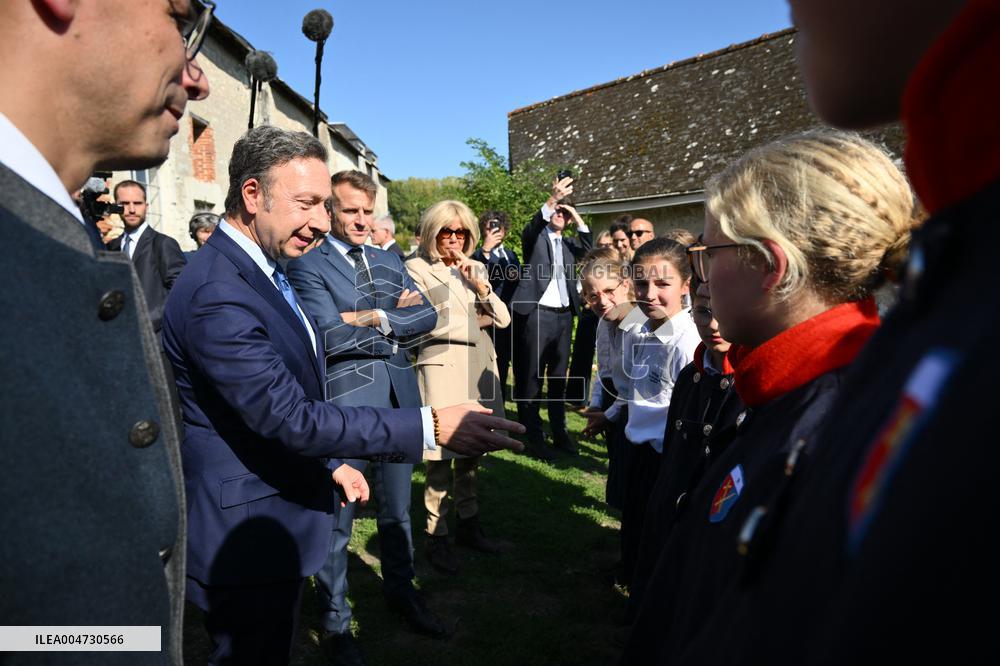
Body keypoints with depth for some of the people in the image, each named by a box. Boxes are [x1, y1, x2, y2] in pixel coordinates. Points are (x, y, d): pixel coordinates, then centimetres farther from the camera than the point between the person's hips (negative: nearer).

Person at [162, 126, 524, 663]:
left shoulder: (261, 269, 6)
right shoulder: (216, 295, -27)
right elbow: (289, 417, -30)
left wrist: (329, 463, 12)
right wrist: (431, 427, -31)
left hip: (279, 524, 9)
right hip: (245, 537, -9)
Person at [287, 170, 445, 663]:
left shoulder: (390, 262, 13)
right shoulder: (308, 264, -7)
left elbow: (427, 315, 2)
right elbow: (329, 334, -19)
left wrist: (375, 318, -12)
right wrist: (395, 316, -10)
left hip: (398, 399, 6)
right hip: (344, 404, -6)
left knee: (397, 508, 21)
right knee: (336, 517, 8)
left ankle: (400, 590, 42)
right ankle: (335, 619, 27)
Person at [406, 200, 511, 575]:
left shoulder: (476, 268, 16)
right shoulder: (418, 268, 0)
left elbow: (502, 319, 9)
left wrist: (478, 283, -5)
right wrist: (475, 321, -2)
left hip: (480, 363, 6)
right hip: (442, 365, -6)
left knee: (471, 453, 13)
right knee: (441, 459, -5)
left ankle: (467, 525, 27)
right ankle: (435, 539, 8)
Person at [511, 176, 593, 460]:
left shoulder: (568, 244, 17)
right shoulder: (534, 237, 3)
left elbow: (588, 248, 0)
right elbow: (531, 227, -19)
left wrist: (576, 215, -4)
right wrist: (553, 198, -33)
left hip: (563, 316, 6)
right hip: (536, 314, -6)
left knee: (558, 377, 13)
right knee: (530, 378, -1)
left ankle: (559, 431, 23)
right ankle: (534, 437, 5)